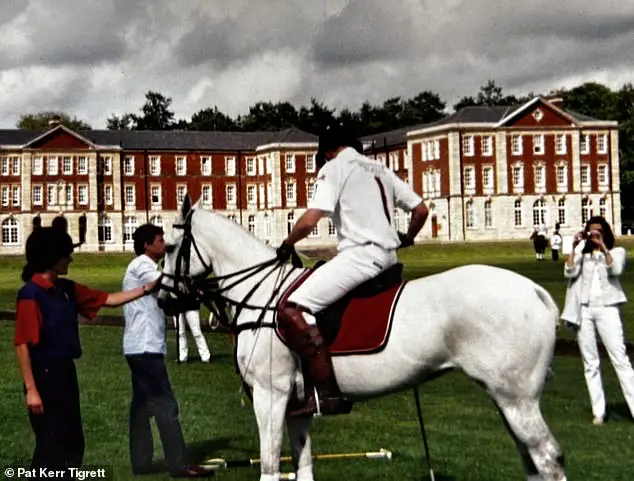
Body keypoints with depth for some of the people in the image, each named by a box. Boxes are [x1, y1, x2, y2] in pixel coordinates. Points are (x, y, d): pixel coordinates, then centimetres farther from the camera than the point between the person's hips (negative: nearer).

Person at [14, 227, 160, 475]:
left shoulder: (67, 289, 7)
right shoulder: (30, 294, -17)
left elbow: (109, 299, 15)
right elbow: (22, 344, -18)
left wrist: (148, 287, 10)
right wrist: (31, 389, -20)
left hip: (66, 372, 9)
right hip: (44, 376, -9)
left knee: (72, 443, 15)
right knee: (50, 445, -3)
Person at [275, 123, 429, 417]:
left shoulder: (333, 167, 1)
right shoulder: (380, 170, 23)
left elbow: (310, 220, -12)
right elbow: (421, 210, 22)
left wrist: (286, 245, 5)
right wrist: (407, 239, 40)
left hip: (360, 254, -9)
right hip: (388, 256, 9)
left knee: (292, 309, -18)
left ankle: (328, 393, -28)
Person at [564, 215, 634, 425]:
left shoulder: (616, 252, 9)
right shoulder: (582, 254, 15)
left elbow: (616, 269, -13)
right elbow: (569, 273, -2)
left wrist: (602, 246, -14)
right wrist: (574, 247, -5)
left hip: (607, 308, -3)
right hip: (584, 310, 3)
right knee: (590, 363, 3)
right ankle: (598, 412, 7)